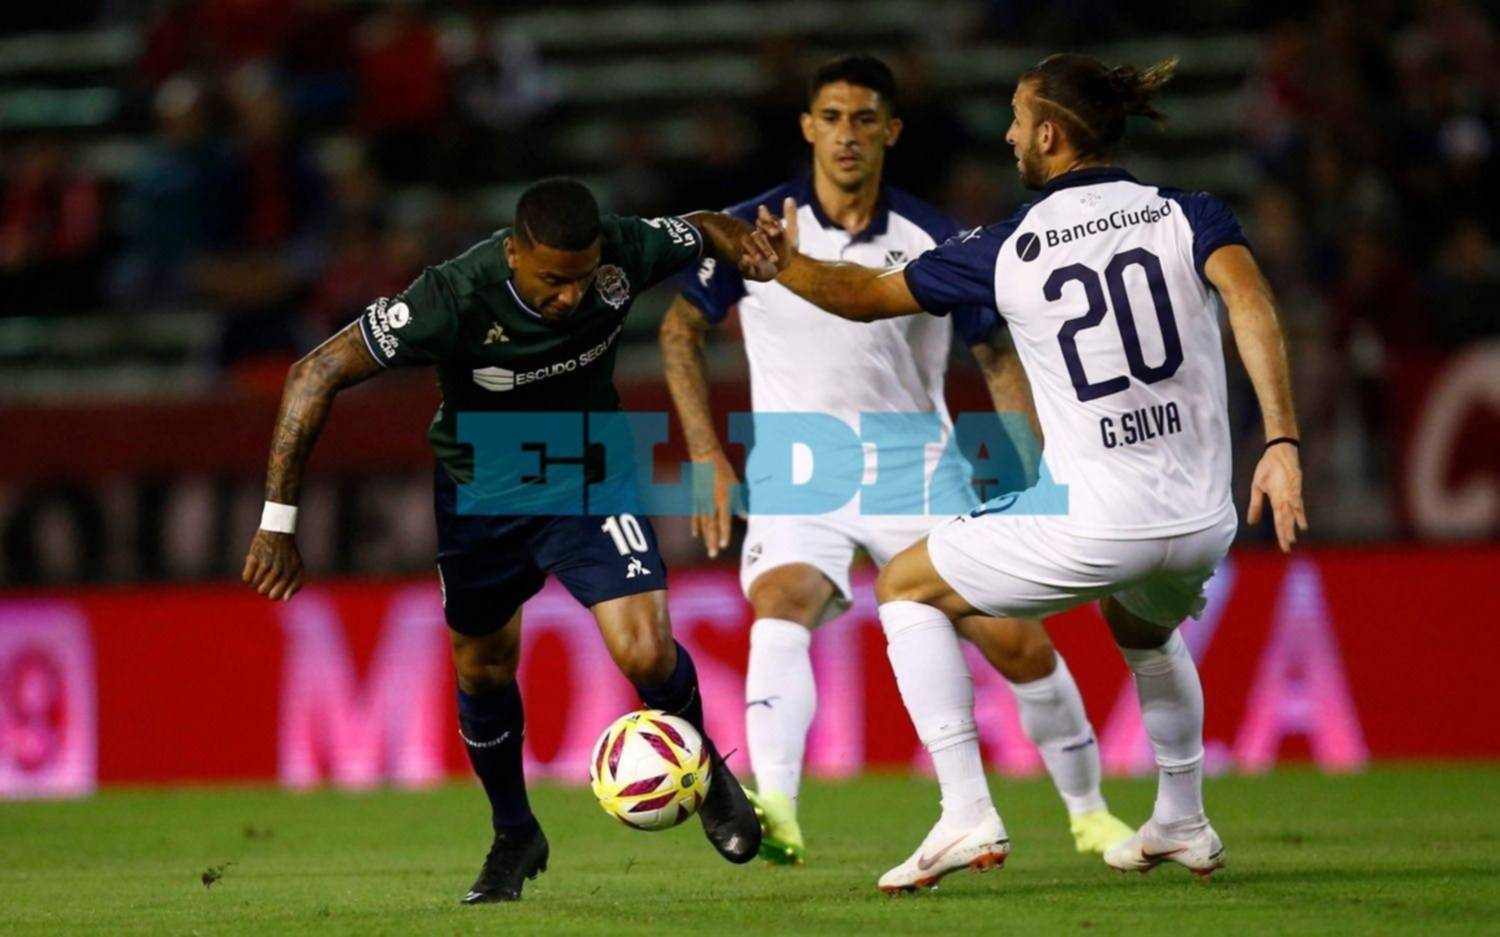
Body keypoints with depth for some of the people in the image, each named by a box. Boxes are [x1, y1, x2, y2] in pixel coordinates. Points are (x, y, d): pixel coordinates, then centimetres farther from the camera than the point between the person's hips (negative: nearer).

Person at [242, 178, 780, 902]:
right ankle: (514, 837, 39)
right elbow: (318, 373, -27)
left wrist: (757, 255, -25)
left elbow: (708, 230, -1)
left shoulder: (624, 255, -26)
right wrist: (278, 520, -28)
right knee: (482, 667, 13)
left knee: (646, 653, -18)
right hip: (478, 485, 0)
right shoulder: (453, 300, -34)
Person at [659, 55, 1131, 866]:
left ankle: (1088, 813, 22)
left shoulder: (935, 243, -5)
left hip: (918, 477, 1)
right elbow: (680, 330, 6)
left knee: (1018, 643, -2)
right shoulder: (754, 230, -6)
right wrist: (709, 460, -1)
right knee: (780, 607, -31)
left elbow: (999, 357, 5)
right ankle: (775, 812, -46)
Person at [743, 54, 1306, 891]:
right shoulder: (1187, 215, 2)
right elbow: (1251, 306, -16)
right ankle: (1183, 824, 43)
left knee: (908, 588, 18)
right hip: (1202, 526, 4)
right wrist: (1282, 444, -22)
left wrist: (787, 265, 24)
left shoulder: (1006, 250, 0)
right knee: (1145, 630, 40)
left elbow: (868, 295, 11)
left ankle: (968, 814, 6)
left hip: (1091, 529, -4)